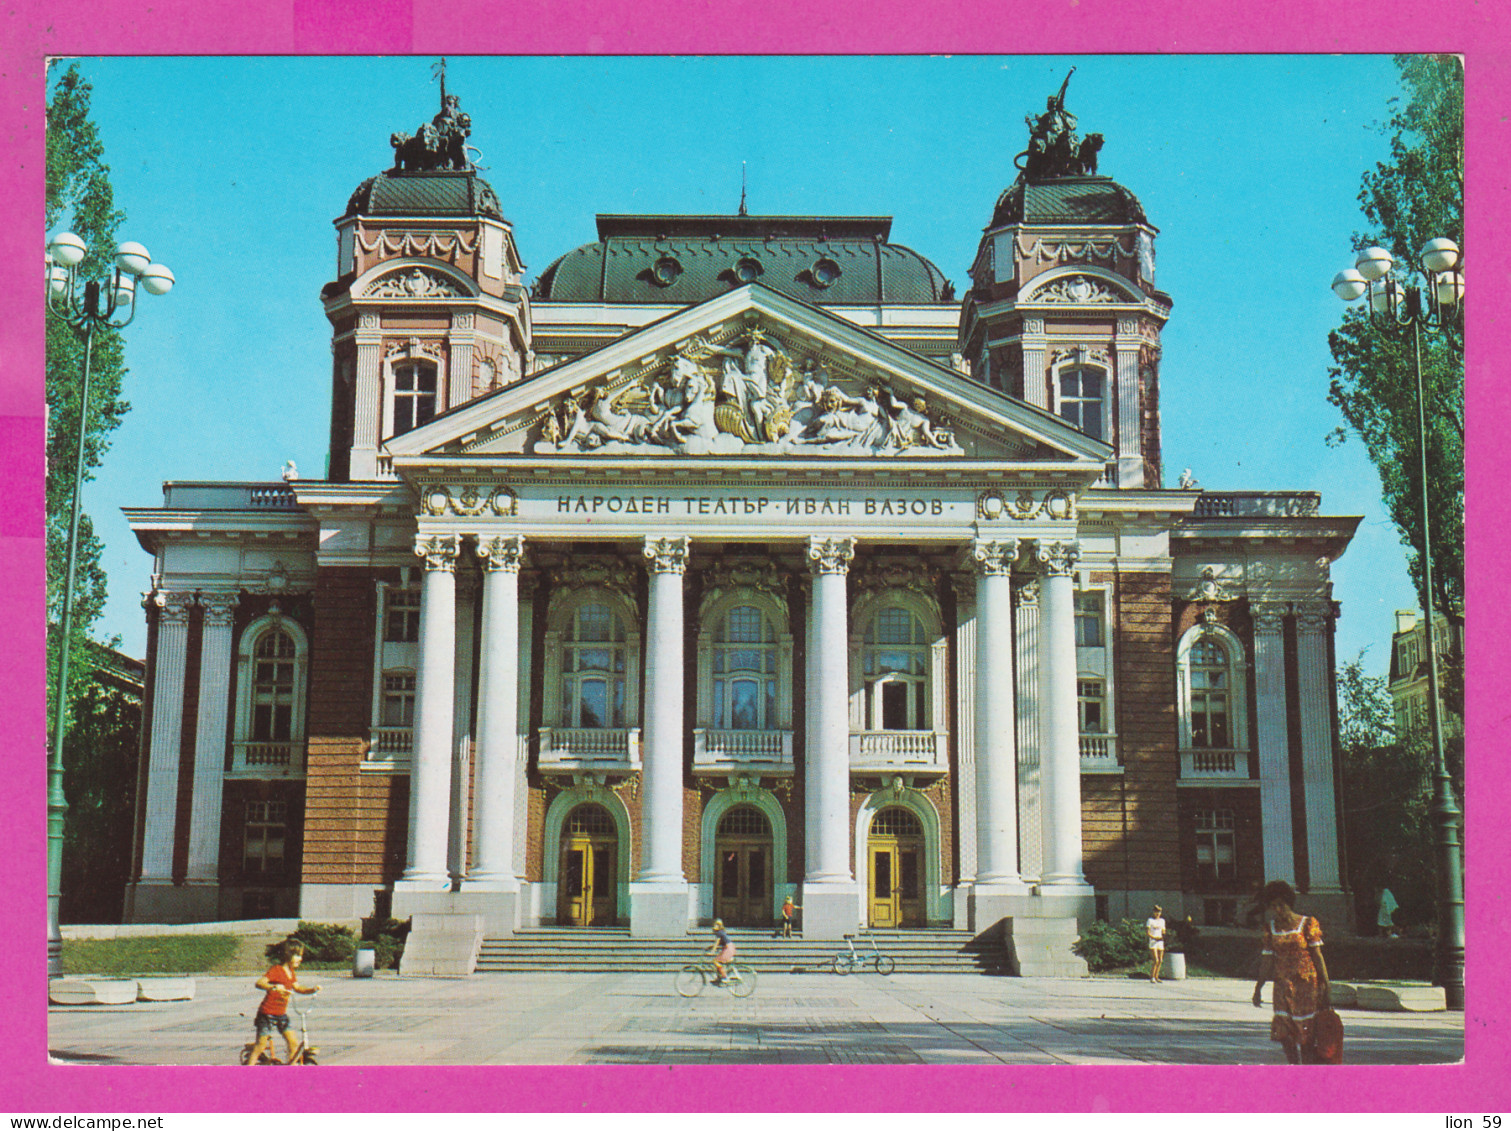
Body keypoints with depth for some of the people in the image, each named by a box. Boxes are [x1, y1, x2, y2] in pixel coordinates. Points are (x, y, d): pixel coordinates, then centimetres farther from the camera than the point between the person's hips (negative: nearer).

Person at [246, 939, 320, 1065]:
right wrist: (274, 987, -47)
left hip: (281, 1014, 7)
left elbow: (297, 988, 21)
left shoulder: (291, 972, 9)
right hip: (267, 1014, -7)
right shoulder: (276, 970, -16)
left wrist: (313, 989, 5)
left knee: (294, 1043, 2)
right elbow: (259, 983, -29)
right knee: (260, 1046, -7)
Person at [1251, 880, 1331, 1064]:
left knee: (1307, 1036, 0)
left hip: (1306, 985, -3)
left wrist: (1326, 986, -4)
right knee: (1284, 1035, 1)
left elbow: (1317, 956, -3)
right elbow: (1267, 961, 10)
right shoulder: (1271, 928, 6)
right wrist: (1258, 988, 10)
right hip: (1283, 985, 4)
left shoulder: (1307, 924, -4)